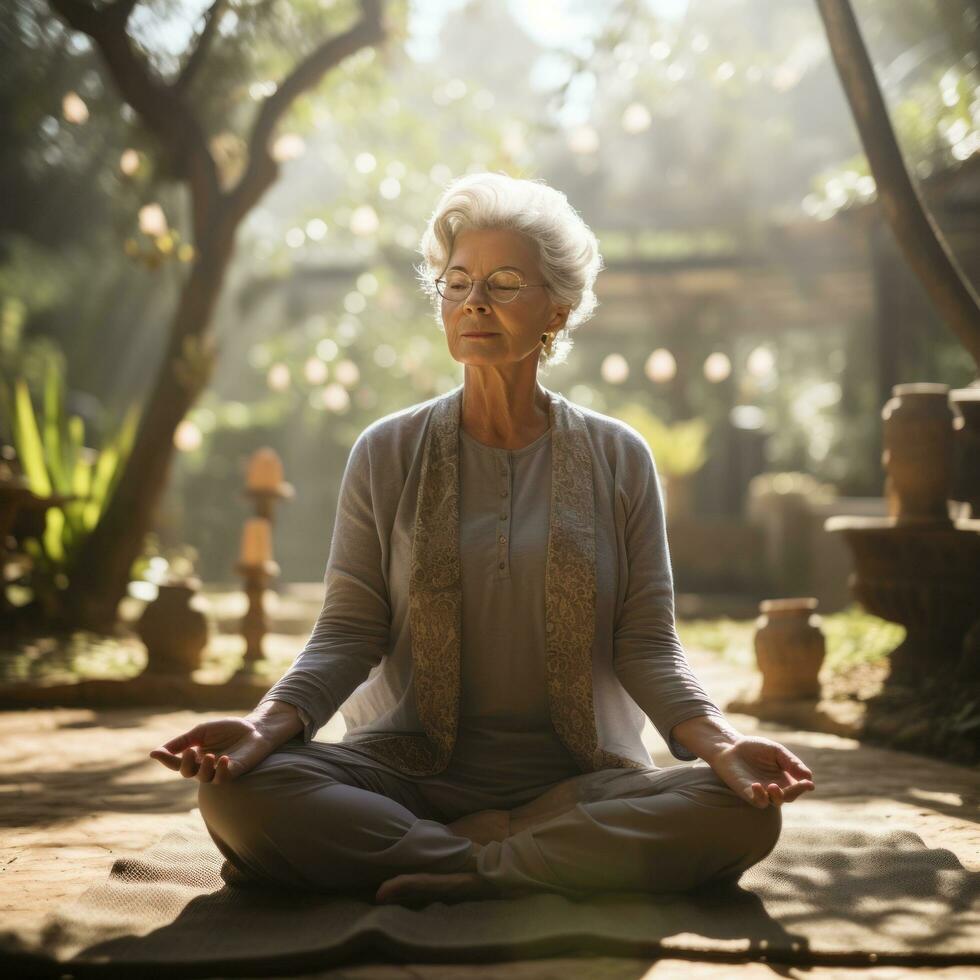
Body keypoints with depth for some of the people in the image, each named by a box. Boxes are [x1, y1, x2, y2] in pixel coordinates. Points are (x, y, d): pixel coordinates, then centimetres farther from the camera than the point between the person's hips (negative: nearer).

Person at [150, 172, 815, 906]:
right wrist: (266, 724, -20)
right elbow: (348, 633, 0)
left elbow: (647, 644, 2)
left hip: (579, 775, 0)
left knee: (742, 814, -28)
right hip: (411, 770, 0)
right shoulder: (386, 454, 6)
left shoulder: (619, 460, 6)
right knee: (239, 791, -29)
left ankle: (461, 865, -21)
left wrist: (720, 742, -18)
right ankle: (560, 860, -22)